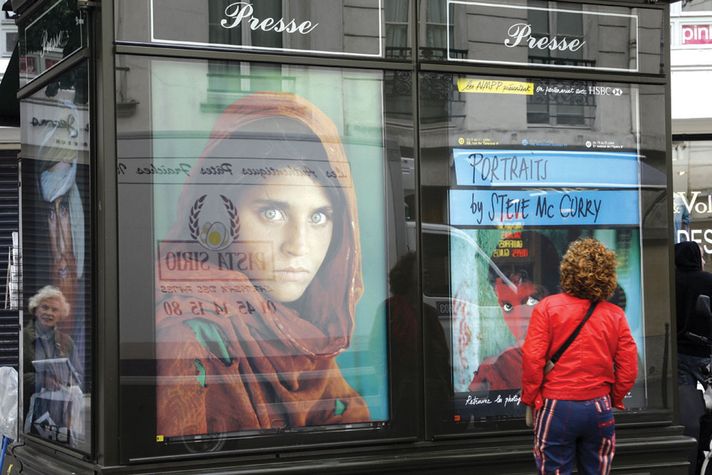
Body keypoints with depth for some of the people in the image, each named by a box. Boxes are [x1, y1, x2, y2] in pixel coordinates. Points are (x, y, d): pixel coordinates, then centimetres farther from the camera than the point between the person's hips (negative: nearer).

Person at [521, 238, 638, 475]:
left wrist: (530, 400, 0)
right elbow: (628, 369, -1)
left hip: (556, 407, -2)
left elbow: (532, 359, -13)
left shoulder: (547, 307, -8)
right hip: (599, 408, 2)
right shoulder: (615, 314, -2)